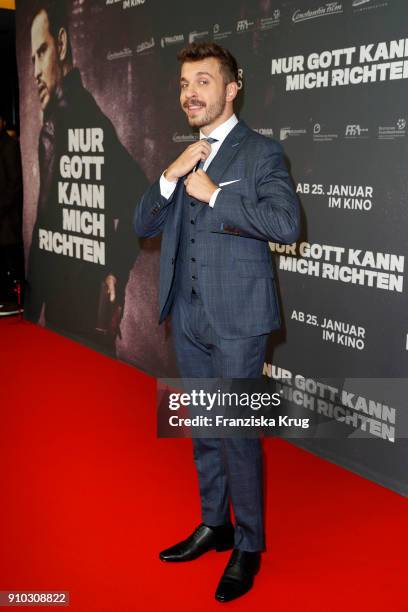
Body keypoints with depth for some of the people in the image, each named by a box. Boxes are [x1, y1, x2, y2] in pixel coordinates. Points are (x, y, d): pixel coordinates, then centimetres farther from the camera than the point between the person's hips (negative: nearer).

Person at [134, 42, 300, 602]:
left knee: (236, 431, 1)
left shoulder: (260, 152, -7)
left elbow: (287, 223, -21)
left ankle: (248, 547, 21)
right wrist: (171, 176, -8)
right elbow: (143, 226, 8)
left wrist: (213, 195, -16)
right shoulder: (181, 158, 13)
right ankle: (214, 526, 36)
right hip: (188, 317, 7)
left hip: (236, 317, -6)